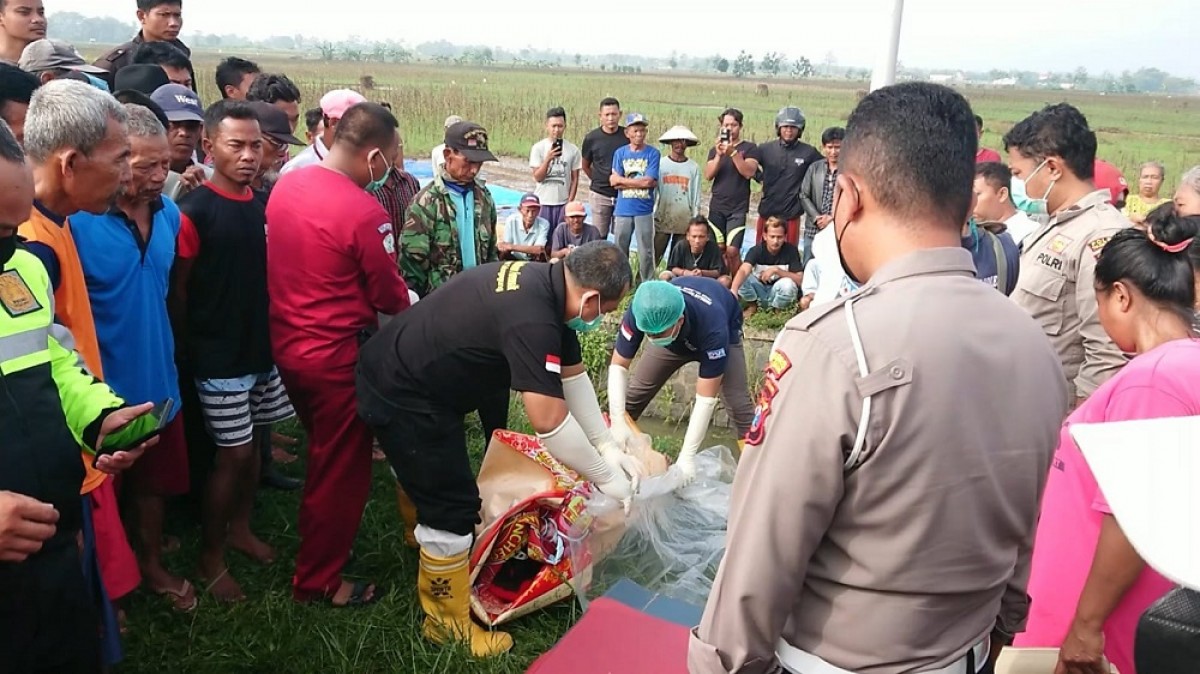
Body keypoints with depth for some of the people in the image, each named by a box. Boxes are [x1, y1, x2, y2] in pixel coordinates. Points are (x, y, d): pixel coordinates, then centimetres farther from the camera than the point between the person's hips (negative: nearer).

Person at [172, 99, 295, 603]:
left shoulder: (262, 205, 5)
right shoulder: (194, 211, -15)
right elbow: (178, 290, -10)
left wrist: (274, 334, 10)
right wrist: (188, 351, -7)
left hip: (260, 347, 6)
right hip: (218, 354, -6)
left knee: (252, 444, 16)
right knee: (234, 453, -1)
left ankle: (240, 528, 36)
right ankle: (211, 556, 17)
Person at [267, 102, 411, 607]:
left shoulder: (285, 185, 0)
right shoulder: (366, 214, -23)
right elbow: (390, 298, -13)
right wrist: (411, 305, 8)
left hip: (286, 343, 8)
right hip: (335, 355, -8)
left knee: (324, 452, 27)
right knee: (342, 469, 9)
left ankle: (321, 544, 46)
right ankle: (319, 580, 24)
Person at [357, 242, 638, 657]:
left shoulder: (543, 285, -3)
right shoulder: (531, 318, -33)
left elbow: (573, 374, 5)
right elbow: (549, 421, -30)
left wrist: (607, 445, 4)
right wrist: (605, 477, -17)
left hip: (399, 372, 10)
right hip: (402, 397, -10)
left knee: (422, 470, 32)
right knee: (452, 509, -1)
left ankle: (425, 548, 60)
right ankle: (447, 622, 19)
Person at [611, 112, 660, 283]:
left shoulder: (653, 153, -2)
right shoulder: (620, 153, 5)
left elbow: (649, 181, -11)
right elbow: (613, 181, -3)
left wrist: (623, 180, -5)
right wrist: (639, 181, -8)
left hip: (644, 210, -2)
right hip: (622, 210, 2)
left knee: (646, 251, 1)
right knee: (620, 250, 12)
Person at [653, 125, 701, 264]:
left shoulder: (694, 167, 5)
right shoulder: (661, 164, 2)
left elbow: (696, 196, 6)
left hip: (685, 222, 1)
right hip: (662, 220, -1)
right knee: (652, 257, -4)